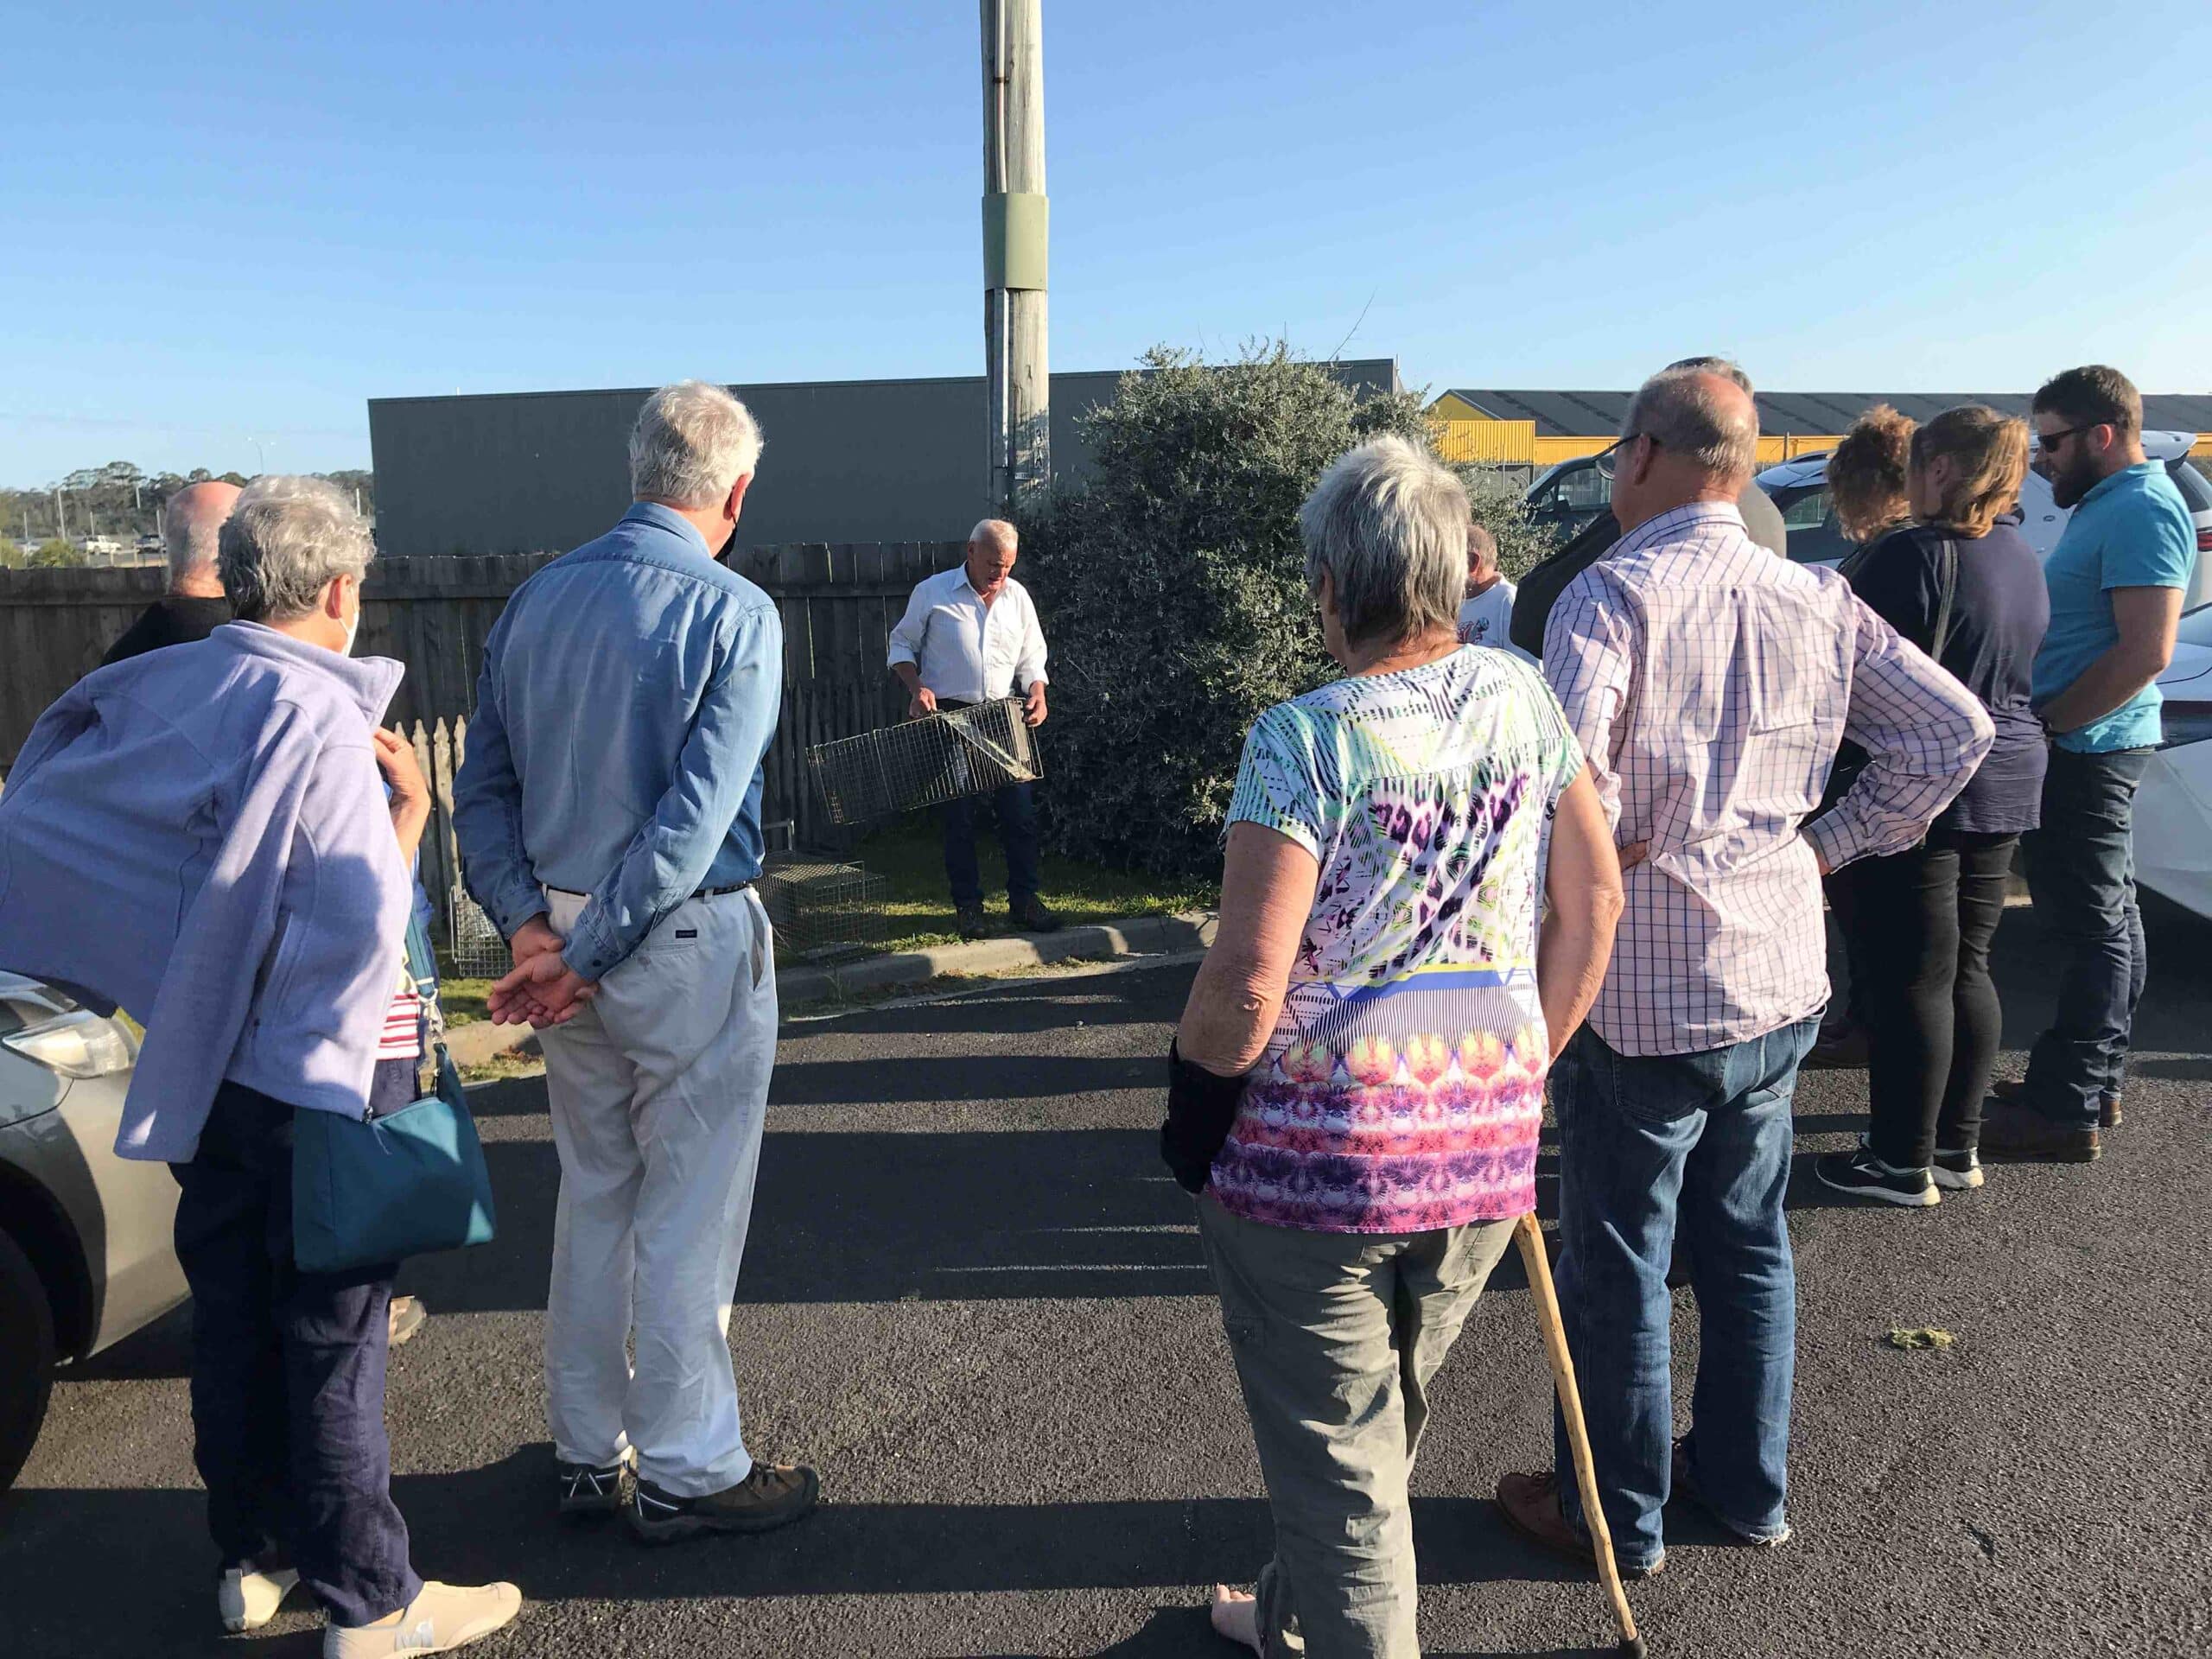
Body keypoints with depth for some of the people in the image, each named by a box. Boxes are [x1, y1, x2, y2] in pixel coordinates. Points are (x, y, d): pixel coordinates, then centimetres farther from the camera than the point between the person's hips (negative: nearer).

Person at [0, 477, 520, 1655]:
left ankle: (252, 1558, 33)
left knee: (229, 1314, 18)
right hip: (316, 1071, -7)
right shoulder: (319, 717, -19)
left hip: (200, 1065, 7)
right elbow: (365, 921, -23)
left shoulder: (156, 693, 2)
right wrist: (410, 808, -8)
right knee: (331, 1337, 3)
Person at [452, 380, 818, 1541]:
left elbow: (482, 785, 5)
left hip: (562, 937, 7)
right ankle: (685, 1471, 20)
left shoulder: (535, 599, 6)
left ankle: (587, 1454, 31)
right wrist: (590, 956, -15)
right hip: (687, 946, -6)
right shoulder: (733, 613, -13)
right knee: (688, 1217, 6)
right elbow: (697, 817, -20)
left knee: (591, 1199, 18)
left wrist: (528, 922, -2)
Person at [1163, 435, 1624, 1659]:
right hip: (1486, 1146, 7)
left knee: (1335, 1451, 13)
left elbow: (1250, 980, -21)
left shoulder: (1305, 739, -18)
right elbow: (1594, 901, 5)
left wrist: (1193, 1105, -4)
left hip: (1318, 1155, -6)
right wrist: (1526, 1067, 15)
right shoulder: (1522, 697, 0)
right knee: (1380, 1418, 25)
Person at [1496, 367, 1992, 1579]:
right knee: (1749, 1242, 22)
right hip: (1781, 979, 7)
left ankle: (1616, 1515, 27)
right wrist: (1835, 843, 8)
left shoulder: (1610, 595, -17)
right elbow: (1954, 730, 6)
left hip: (1639, 990, -6)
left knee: (1616, 1265, 10)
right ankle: (1747, 1484, 38)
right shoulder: (1818, 602, 3)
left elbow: (1566, 769, -31)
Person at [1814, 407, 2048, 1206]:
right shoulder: (2023, 558, 12)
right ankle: (1957, 1147, 23)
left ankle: (1903, 1163, 7)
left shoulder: (1915, 554, -16)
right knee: (1966, 969, 14)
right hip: (2006, 780, 9)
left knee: (1909, 979, -2)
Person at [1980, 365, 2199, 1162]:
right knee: (2107, 918, 15)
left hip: (2087, 747, -11)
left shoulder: (2139, 509, -16)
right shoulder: (2108, 502, 16)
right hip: (2088, 745, 11)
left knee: (2092, 926, -5)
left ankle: (2065, 1109, 2)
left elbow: (2147, 651, -24)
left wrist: (2048, 722, -20)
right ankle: (2094, 1083, 26)